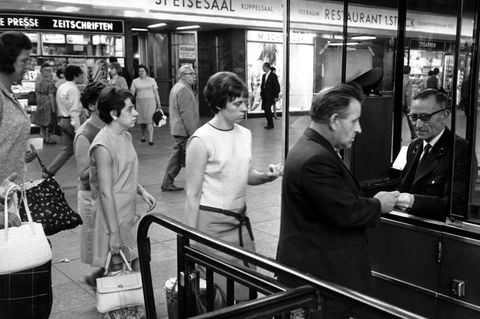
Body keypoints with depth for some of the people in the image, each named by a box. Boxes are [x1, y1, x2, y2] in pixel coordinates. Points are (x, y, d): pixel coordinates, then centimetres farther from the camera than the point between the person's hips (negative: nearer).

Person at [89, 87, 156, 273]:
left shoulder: (126, 137, 7)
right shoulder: (103, 146, -20)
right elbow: (105, 193, -21)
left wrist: (141, 191, 3)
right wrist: (114, 232, -20)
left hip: (130, 215, 8)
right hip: (113, 217, -8)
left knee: (139, 268, 12)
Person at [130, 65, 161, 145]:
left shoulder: (152, 80, 4)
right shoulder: (135, 81, 6)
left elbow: (156, 92, 7)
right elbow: (132, 92, 3)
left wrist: (159, 103, 5)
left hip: (150, 102, -2)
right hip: (140, 102, 2)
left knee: (149, 120, -10)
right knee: (141, 120, 6)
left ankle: (150, 139, -14)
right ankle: (143, 135, 29)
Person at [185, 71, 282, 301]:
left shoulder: (245, 134, 5)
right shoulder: (201, 140, -15)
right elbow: (192, 196, -11)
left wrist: (266, 176, -6)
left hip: (240, 219, 6)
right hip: (212, 222, -6)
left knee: (248, 290, 11)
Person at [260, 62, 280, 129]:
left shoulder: (273, 76, -9)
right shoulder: (264, 75, 12)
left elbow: (277, 86, -9)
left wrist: (276, 96, -13)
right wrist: (261, 93, 9)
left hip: (270, 96, -7)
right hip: (264, 96, 7)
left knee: (267, 109, -12)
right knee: (266, 109, 7)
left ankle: (271, 125, -2)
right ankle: (269, 124, 16)